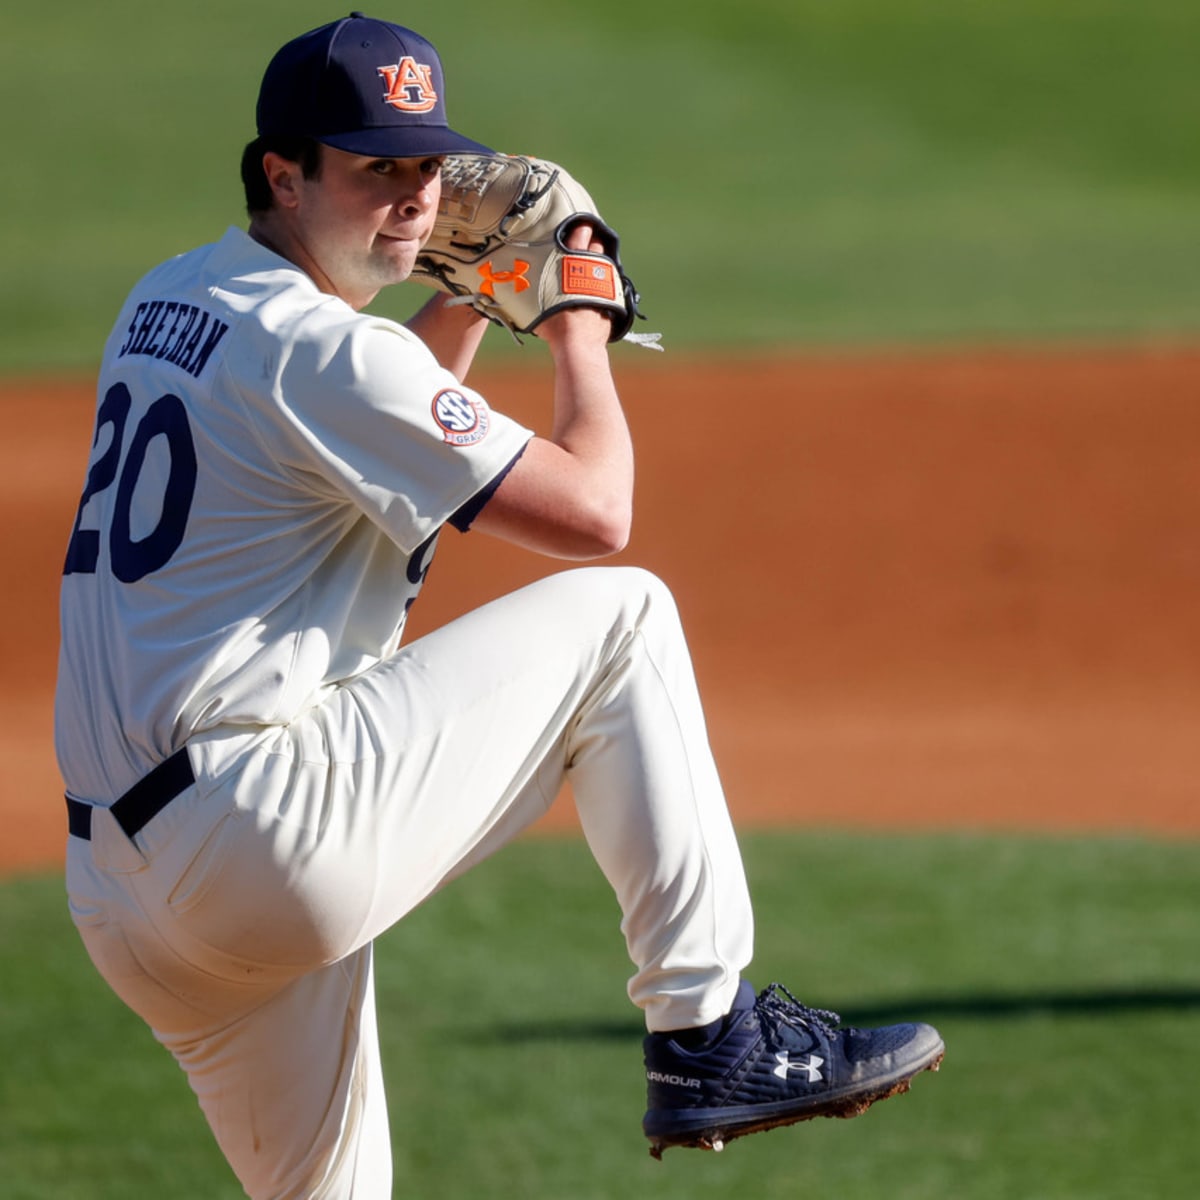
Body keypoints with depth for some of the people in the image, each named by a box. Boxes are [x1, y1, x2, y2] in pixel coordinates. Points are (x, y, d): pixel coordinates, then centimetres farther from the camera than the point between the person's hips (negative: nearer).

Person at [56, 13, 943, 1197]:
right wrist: (577, 333, 7)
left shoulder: (168, 302, 18)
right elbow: (592, 511, -11)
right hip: (268, 837, -9)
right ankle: (710, 1040, -3)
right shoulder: (321, 349, -11)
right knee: (620, 617, 1)